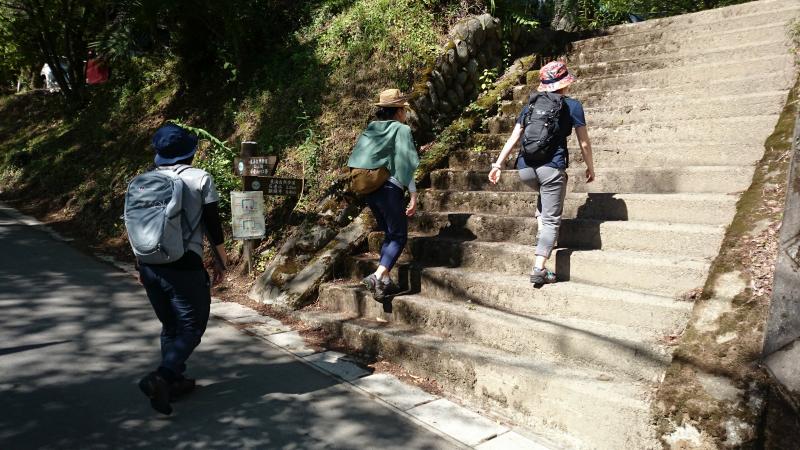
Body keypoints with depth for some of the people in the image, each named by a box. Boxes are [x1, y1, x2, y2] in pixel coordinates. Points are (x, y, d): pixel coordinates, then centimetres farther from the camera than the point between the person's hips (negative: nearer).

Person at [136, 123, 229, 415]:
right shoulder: (201, 179, -5)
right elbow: (213, 227, -5)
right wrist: (222, 262, 6)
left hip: (150, 265, 6)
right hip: (184, 267, -5)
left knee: (170, 325, 20)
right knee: (191, 327, 6)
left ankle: (175, 380, 27)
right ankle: (160, 377, -12)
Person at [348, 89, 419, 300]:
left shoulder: (370, 130, 12)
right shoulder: (402, 130, -5)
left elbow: (357, 162, 10)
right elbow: (406, 165, -10)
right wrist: (414, 197, -7)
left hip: (369, 190, 7)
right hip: (391, 189, -7)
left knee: (389, 234, 18)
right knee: (399, 236, 2)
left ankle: (385, 279, 12)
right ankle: (378, 276, -15)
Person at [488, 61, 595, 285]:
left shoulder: (531, 105, 17)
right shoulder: (572, 106, 7)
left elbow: (513, 138, 12)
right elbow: (584, 143, 8)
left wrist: (498, 164, 13)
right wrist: (590, 167, 21)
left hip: (525, 169, 4)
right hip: (551, 168, -4)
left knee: (544, 193, 36)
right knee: (551, 220, 2)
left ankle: (541, 232, 26)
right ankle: (539, 269, -7)